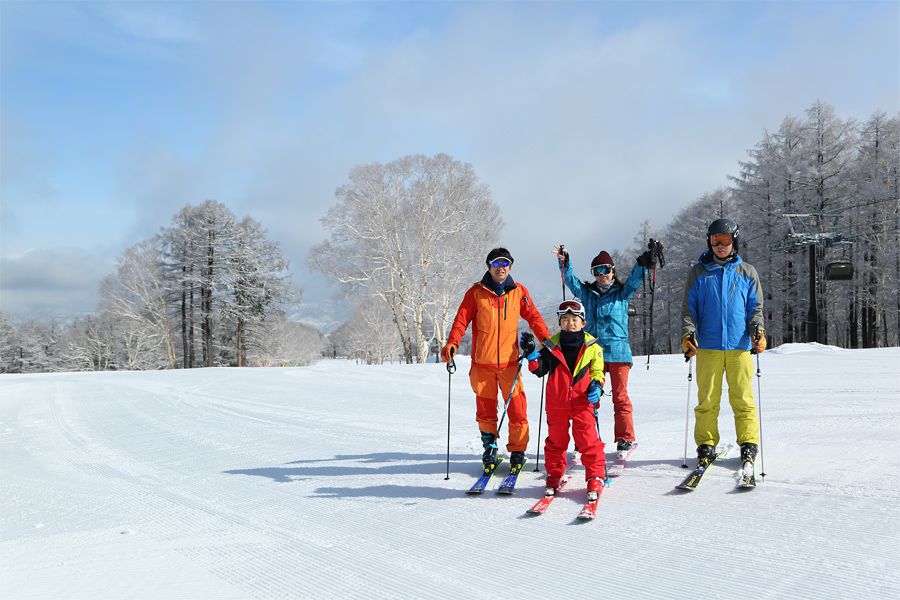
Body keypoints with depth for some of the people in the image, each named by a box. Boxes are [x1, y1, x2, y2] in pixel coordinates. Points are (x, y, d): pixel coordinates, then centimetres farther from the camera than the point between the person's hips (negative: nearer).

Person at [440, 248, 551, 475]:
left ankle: (517, 452, 11)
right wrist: (452, 344, -17)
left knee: (516, 407, -2)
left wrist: (547, 339, -3)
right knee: (485, 407, 6)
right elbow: (461, 320, -2)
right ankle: (489, 448, 23)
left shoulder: (518, 292, 5)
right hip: (482, 362, 0)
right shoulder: (476, 292, 0)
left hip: (509, 361, 0)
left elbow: (533, 317, 10)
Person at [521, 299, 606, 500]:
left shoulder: (592, 346, 2)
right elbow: (540, 370, 8)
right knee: (556, 440, 12)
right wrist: (532, 354, -8)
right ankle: (554, 475, 27)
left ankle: (595, 478, 10)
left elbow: (598, 371, 9)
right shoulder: (551, 345, 3)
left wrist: (596, 387, -10)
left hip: (582, 402, -1)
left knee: (588, 439, -4)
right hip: (557, 403, 1)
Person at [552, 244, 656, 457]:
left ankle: (625, 439, 10)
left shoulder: (622, 293, 9)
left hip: (618, 351, -2)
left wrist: (645, 262, -24)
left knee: (620, 396, 2)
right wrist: (564, 263, -17)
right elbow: (571, 281, 1)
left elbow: (635, 278, -5)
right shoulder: (587, 293, 13)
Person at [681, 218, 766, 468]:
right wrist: (687, 332, -6)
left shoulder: (747, 273, 12)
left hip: (739, 346, 0)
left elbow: (756, 307, 13)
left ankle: (748, 444, 9)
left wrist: (758, 330, -5)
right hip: (708, 346, 0)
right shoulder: (699, 272, 11)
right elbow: (689, 307, 10)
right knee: (707, 399, 0)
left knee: (742, 398, -2)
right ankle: (706, 445, 8)